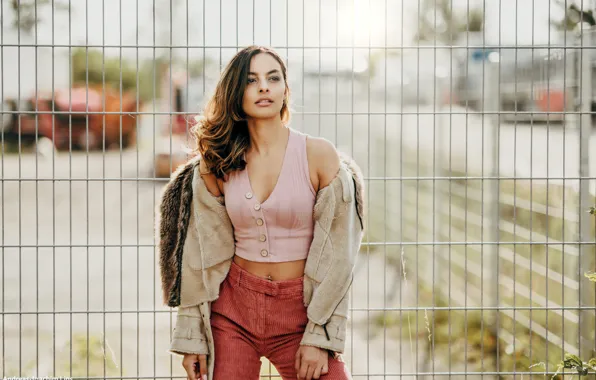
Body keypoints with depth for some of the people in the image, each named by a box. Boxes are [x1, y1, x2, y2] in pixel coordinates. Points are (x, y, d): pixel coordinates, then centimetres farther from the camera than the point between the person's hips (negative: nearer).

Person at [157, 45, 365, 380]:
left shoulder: (319, 155, -6)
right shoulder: (215, 165, 2)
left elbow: (337, 252, -6)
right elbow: (203, 254, 5)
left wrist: (320, 336, -9)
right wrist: (192, 336, 2)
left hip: (300, 311, -2)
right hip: (233, 306, 2)